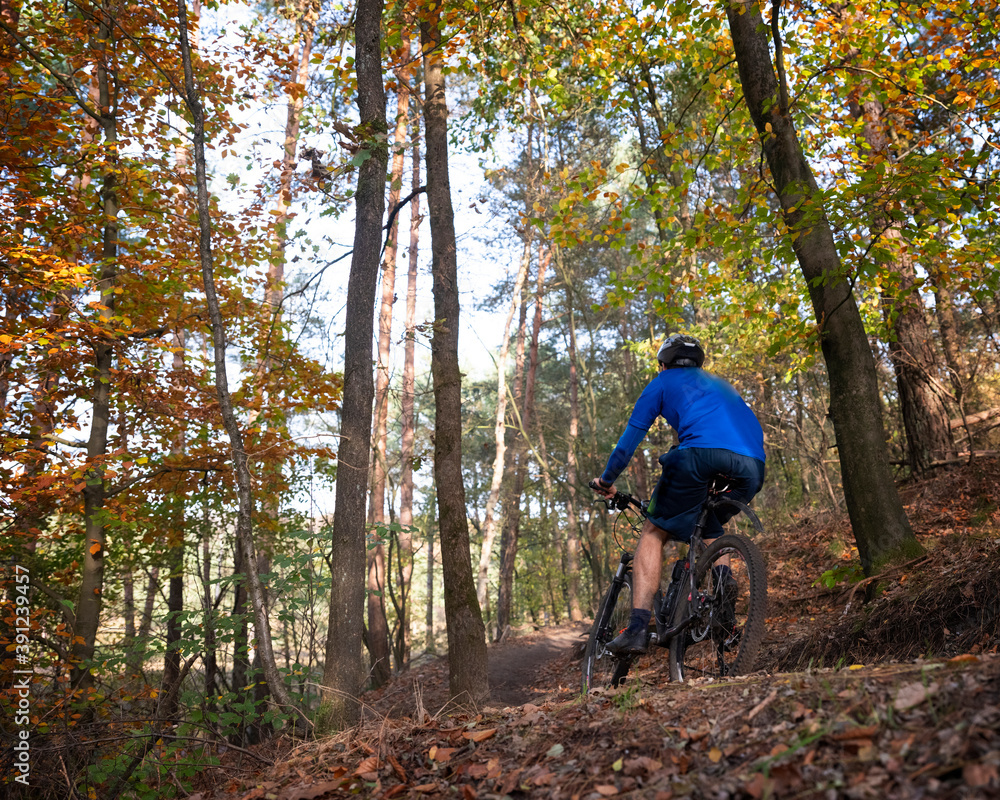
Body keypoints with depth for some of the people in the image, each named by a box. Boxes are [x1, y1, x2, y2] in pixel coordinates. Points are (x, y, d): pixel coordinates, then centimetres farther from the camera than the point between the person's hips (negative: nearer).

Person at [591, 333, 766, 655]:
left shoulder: (663, 382, 24)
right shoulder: (719, 383, 39)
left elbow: (630, 438, 22)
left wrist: (606, 480, 34)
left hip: (702, 454, -5)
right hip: (752, 467, 6)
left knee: (653, 533, 7)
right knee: (706, 527, 31)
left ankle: (638, 628, -4)